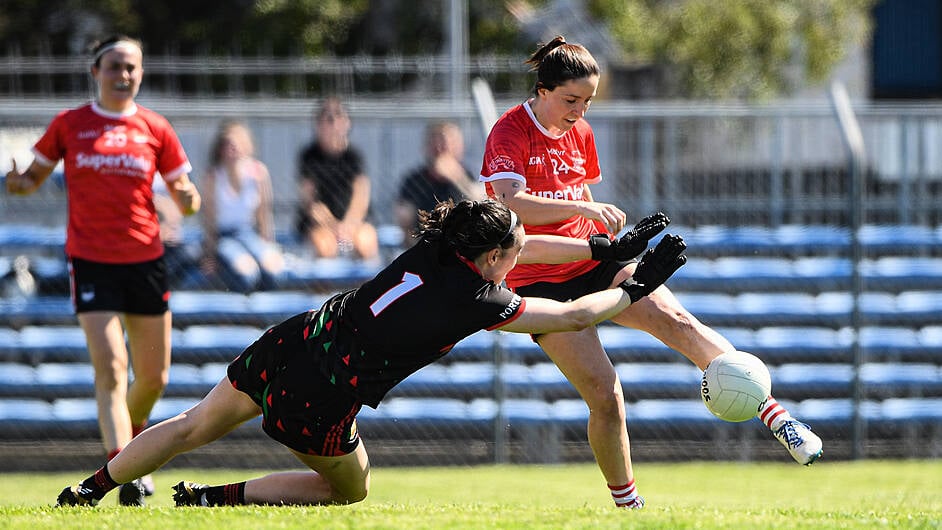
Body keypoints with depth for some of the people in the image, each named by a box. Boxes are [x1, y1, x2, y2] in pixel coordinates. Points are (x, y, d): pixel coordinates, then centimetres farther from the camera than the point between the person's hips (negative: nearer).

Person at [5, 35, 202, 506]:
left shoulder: (155, 129, 5)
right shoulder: (69, 125, 3)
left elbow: (184, 195, 10)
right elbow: (34, 177, 12)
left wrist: (189, 201, -14)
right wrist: (17, 183, -12)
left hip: (145, 259, 2)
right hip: (90, 260, -2)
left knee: (154, 377, 8)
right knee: (109, 368, -16)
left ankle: (133, 431, 40)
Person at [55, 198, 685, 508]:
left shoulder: (432, 248, 6)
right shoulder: (477, 300, -13)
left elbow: (522, 245, 21)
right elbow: (574, 315, -3)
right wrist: (638, 286, 9)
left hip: (287, 344, 6)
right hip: (319, 403, -6)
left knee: (193, 428, 24)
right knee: (349, 488, 20)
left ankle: (89, 490, 24)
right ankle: (213, 497, 10)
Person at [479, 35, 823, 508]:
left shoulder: (580, 133, 10)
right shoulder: (509, 133, -11)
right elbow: (511, 203, -28)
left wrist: (605, 233, 11)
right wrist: (584, 207, -39)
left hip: (592, 261, 5)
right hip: (541, 282, -5)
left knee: (674, 320, -22)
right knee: (604, 394, -15)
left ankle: (776, 417, -29)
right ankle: (627, 504, 3)